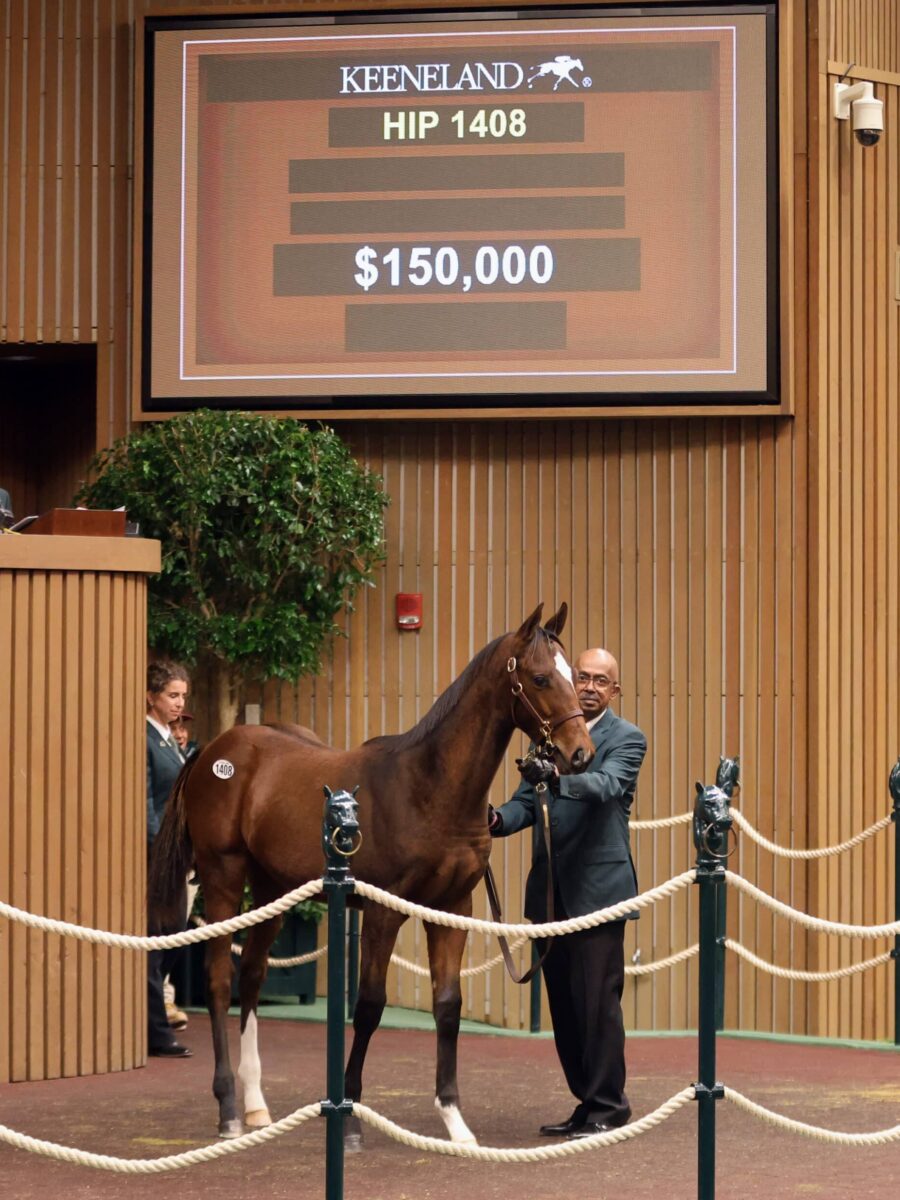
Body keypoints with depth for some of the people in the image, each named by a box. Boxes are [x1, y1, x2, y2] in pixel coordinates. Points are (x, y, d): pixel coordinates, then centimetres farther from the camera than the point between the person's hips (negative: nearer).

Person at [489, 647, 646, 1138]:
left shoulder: (625, 739, -4)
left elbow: (607, 784, -23)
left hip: (597, 886, -6)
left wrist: (557, 779, -42)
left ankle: (607, 1106, 2)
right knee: (563, 1002, 11)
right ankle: (587, 1101, 20)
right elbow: (527, 799, 9)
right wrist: (500, 819, -14)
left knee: (597, 1000, -7)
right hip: (550, 889, 6)